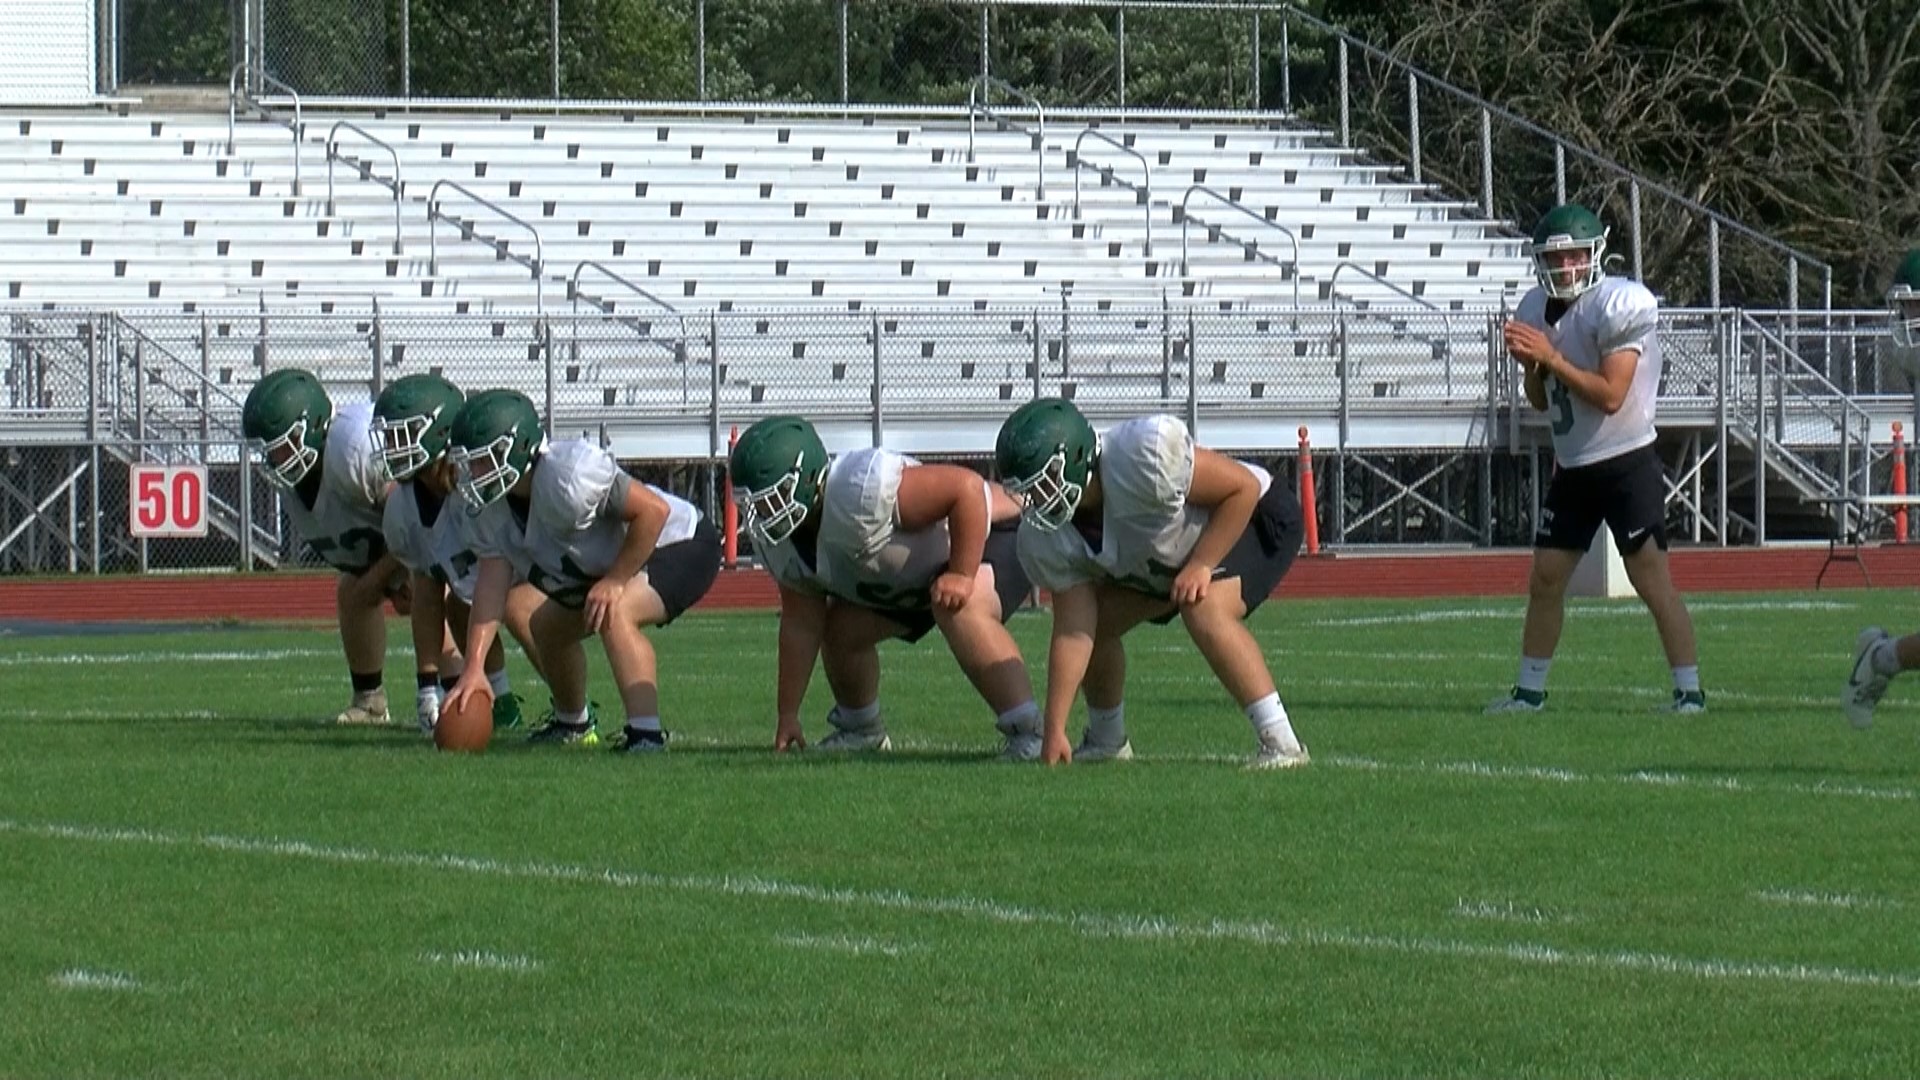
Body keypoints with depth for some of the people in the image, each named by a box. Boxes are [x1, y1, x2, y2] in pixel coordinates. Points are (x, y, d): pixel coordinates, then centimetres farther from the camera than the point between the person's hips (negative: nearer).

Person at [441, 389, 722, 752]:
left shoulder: (568, 473, -35)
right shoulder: (492, 508, -7)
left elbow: (653, 510, -33)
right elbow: (492, 584, -9)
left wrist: (614, 580, -27)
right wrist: (473, 667, -18)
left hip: (684, 547, -10)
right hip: (611, 563, 10)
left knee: (615, 613, -34)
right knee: (549, 624, 19)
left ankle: (645, 733, -36)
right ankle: (572, 724, 43)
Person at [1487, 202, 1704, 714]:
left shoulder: (1620, 306, -16)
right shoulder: (1537, 309, 7)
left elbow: (1611, 396, -23)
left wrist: (1552, 357, -23)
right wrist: (1530, 363, -6)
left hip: (1627, 464, -7)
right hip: (1572, 468, 7)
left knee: (1652, 577, -10)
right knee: (1545, 578, 8)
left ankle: (1690, 690, -6)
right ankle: (1530, 689, 17)